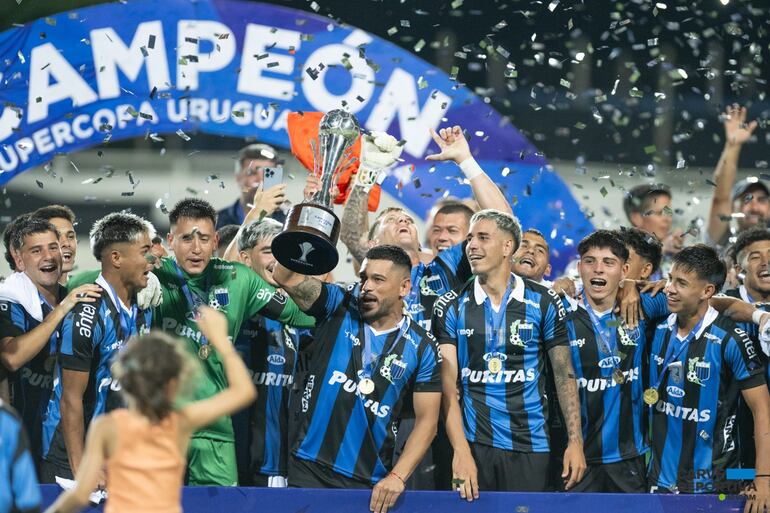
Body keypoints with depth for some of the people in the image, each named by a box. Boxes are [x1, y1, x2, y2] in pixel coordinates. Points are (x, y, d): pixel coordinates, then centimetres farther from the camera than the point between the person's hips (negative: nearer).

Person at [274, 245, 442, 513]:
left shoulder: (421, 348, 1)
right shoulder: (338, 308, 2)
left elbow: (426, 420, -1)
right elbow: (286, 277, -11)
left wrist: (397, 477, -12)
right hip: (309, 470, 0)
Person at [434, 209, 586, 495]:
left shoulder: (543, 303, 2)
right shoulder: (451, 307, 2)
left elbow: (564, 375, 5)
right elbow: (448, 384, -5)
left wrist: (575, 441, -4)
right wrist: (461, 451, -17)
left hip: (529, 446, 0)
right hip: (471, 443, 0)